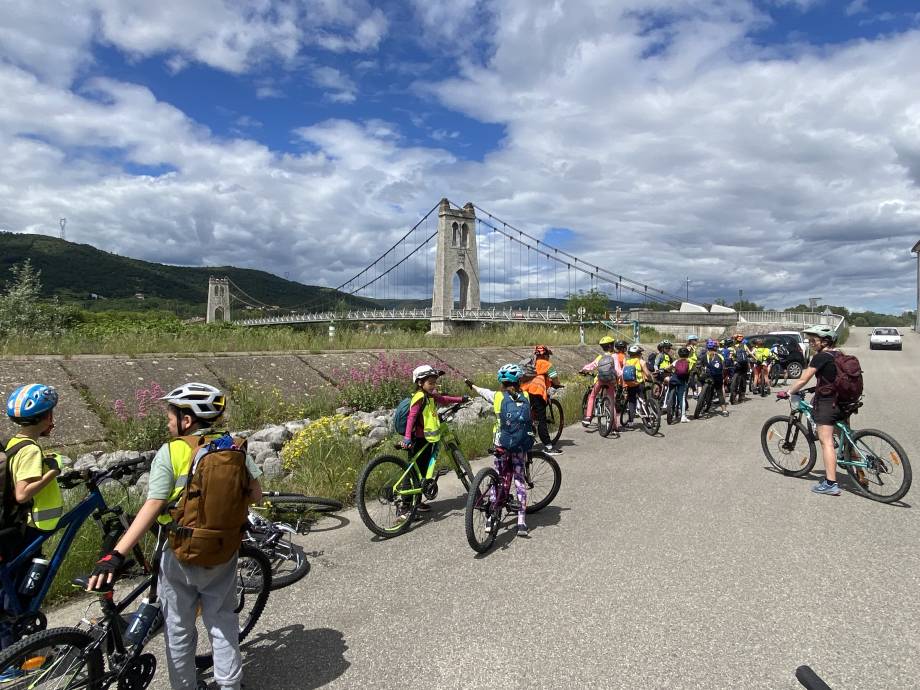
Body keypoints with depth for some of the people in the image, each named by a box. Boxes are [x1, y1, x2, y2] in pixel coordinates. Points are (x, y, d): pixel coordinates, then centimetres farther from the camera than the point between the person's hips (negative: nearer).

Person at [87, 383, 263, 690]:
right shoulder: (234, 447, -7)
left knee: (179, 629, 19)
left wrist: (116, 555, -22)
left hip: (181, 555, -2)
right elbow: (255, 494, -5)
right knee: (223, 622, 20)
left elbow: (152, 506, -23)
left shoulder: (170, 452, -16)